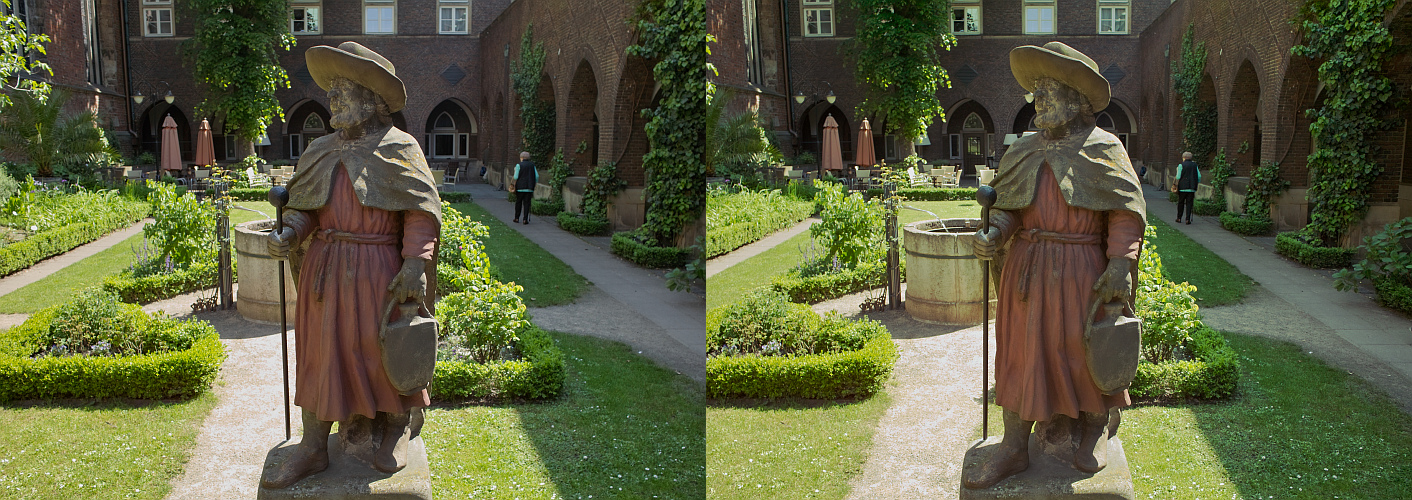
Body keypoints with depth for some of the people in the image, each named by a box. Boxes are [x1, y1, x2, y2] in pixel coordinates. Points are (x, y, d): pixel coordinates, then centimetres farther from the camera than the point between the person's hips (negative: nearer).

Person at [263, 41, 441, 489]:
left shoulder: (398, 150, -3)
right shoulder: (320, 151, 13)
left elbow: (422, 211, -7)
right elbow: (304, 206, 14)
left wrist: (416, 263, -17)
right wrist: (290, 233, -7)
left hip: (376, 271, -5)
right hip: (324, 268, 5)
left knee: (384, 351, 4)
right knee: (319, 352, 6)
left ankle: (397, 431, 26)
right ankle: (313, 449, 15)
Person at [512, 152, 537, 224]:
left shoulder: (519, 165, -5)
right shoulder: (532, 165, 6)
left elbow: (516, 177, -9)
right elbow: (537, 176, 4)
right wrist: (535, 183, 15)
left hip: (520, 187, -2)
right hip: (529, 187, 2)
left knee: (518, 202, 10)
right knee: (526, 203, 3)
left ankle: (517, 218, 15)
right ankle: (525, 219, -3)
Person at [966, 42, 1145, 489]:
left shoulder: (1103, 150, -2)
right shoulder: (1023, 151, 11)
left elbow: (1126, 212, -5)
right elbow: (1008, 205, 10)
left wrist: (1120, 265, -15)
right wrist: (994, 233, -11)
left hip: (1079, 270, -4)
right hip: (1025, 268, 4)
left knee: (1084, 350, 7)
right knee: (1021, 351, 4)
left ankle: (1095, 429, 31)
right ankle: (1013, 448, 10)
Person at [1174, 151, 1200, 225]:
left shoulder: (1181, 165, -4)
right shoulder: (1194, 165, 7)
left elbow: (1178, 177, -8)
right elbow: (1199, 176, 7)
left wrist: (1177, 186, 1)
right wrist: (1197, 184, 17)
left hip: (1182, 187, -2)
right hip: (1192, 188, 2)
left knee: (1180, 203, 9)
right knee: (1189, 203, 4)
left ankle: (1179, 218, 16)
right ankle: (1188, 219, -2)